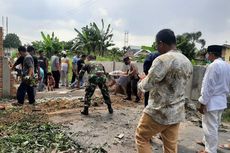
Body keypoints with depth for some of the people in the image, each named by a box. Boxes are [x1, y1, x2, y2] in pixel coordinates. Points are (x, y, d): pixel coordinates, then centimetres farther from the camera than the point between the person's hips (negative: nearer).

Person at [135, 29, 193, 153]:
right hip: (177, 113, 8)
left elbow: (146, 86, -19)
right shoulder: (188, 62, 5)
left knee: (141, 137, 13)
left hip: (159, 112, -7)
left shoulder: (163, 60, -21)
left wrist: (140, 83, 4)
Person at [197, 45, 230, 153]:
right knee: (214, 125, 22)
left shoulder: (213, 66, -20)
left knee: (210, 127, 4)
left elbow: (208, 87, -21)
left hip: (212, 101, -9)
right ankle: (207, 142, 41)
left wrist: (202, 103, -15)